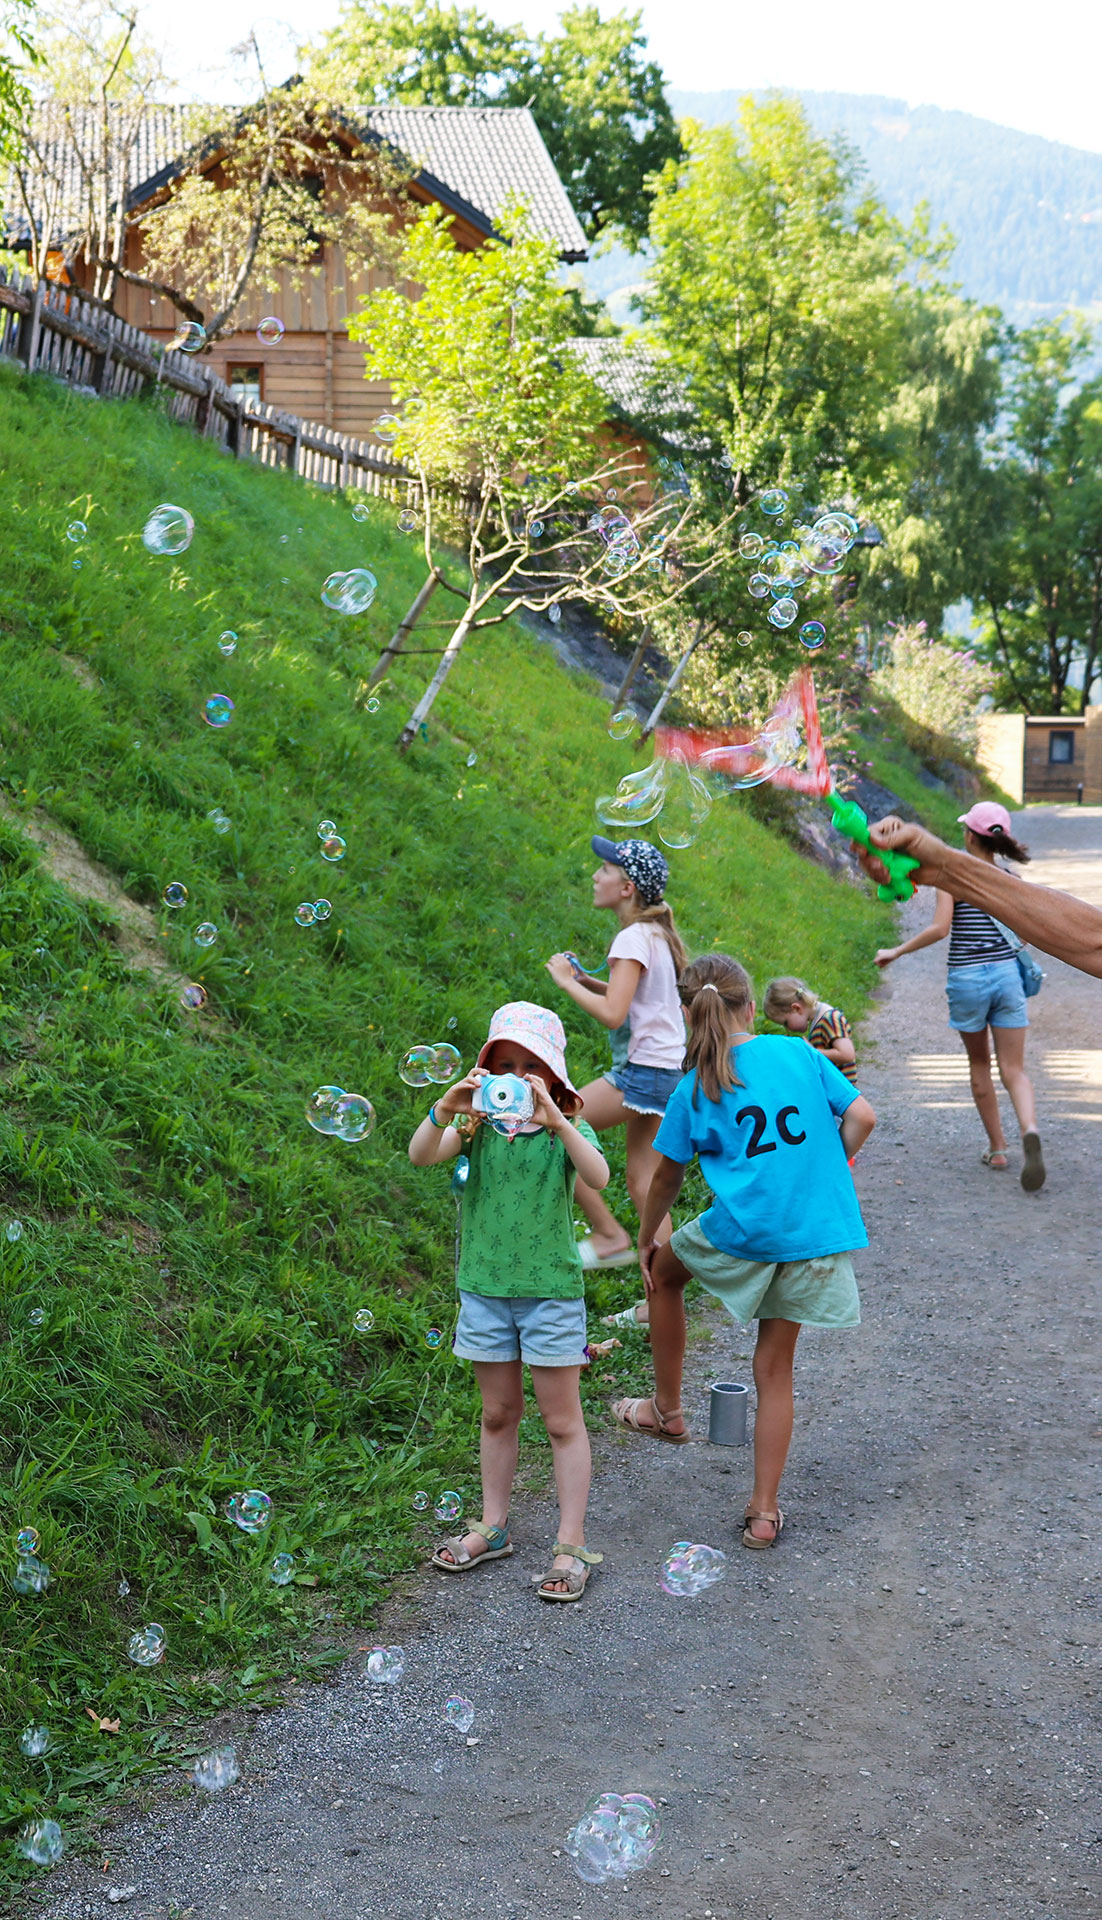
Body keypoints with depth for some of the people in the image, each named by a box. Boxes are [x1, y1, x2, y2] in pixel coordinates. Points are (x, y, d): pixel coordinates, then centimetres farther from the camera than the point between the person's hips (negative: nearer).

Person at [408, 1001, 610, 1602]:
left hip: (551, 1289, -3)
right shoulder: (478, 1125, 0)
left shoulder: (566, 1129, -7)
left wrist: (555, 1121, -40)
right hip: (484, 1287, 3)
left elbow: (598, 1176, -27)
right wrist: (443, 1111, -35)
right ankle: (493, 1528, 29)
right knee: (498, 1414, 16)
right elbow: (421, 1155, -17)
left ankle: (572, 1546, 10)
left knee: (562, 1421, 4)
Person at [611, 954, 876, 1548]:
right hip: (817, 1232, 3)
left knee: (664, 1272, 29)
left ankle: (667, 1410, 36)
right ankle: (764, 1513, 14)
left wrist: (645, 1240, 21)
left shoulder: (697, 1086, -1)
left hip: (745, 1228, -3)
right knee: (775, 1367, 13)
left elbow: (668, 1174, 6)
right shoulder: (800, 1054, 4)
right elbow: (861, 1116, 0)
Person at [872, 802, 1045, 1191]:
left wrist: (897, 951, -6)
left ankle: (997, 1148, 23)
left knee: (979, 1065, 17)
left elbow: (939, 929, -16)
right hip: (1006, 974, 2)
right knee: (1014, 1069, 3)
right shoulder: (1011, 879, 3)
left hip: (967, 977, -2)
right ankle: (1029, 1131, -25)